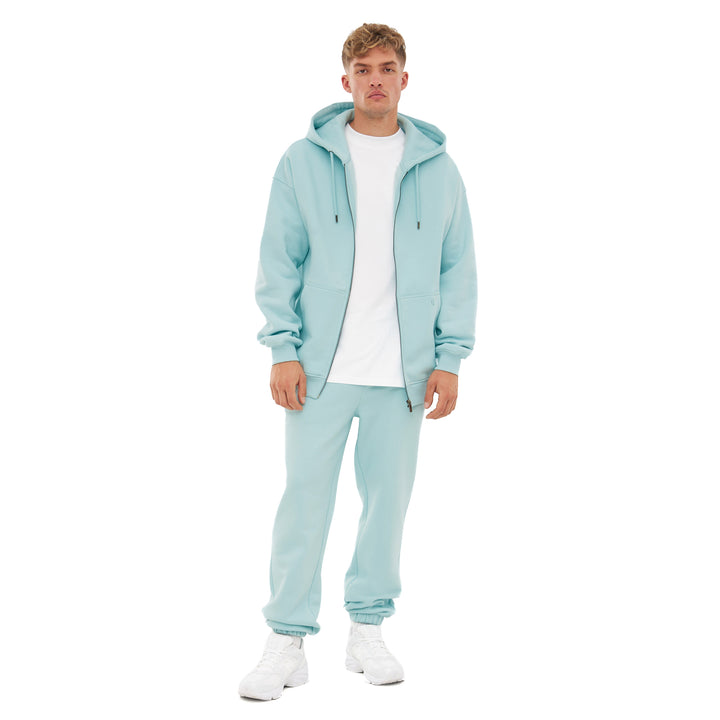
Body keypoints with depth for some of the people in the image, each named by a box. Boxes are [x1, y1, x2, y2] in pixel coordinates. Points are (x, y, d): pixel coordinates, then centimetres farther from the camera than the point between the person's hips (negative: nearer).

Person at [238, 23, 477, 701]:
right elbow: (279, 261, 2)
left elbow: (458, 269, 8)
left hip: (404, 373, 2)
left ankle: (367, 631, 23)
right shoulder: (304, 161, 2)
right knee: (305, 502, -1)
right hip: (321, 369, -2)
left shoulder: (437, 169, 6)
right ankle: (288, 641, 9)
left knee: (388, 500, 8)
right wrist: (283, 349, -6)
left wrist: (448, 358, 0)